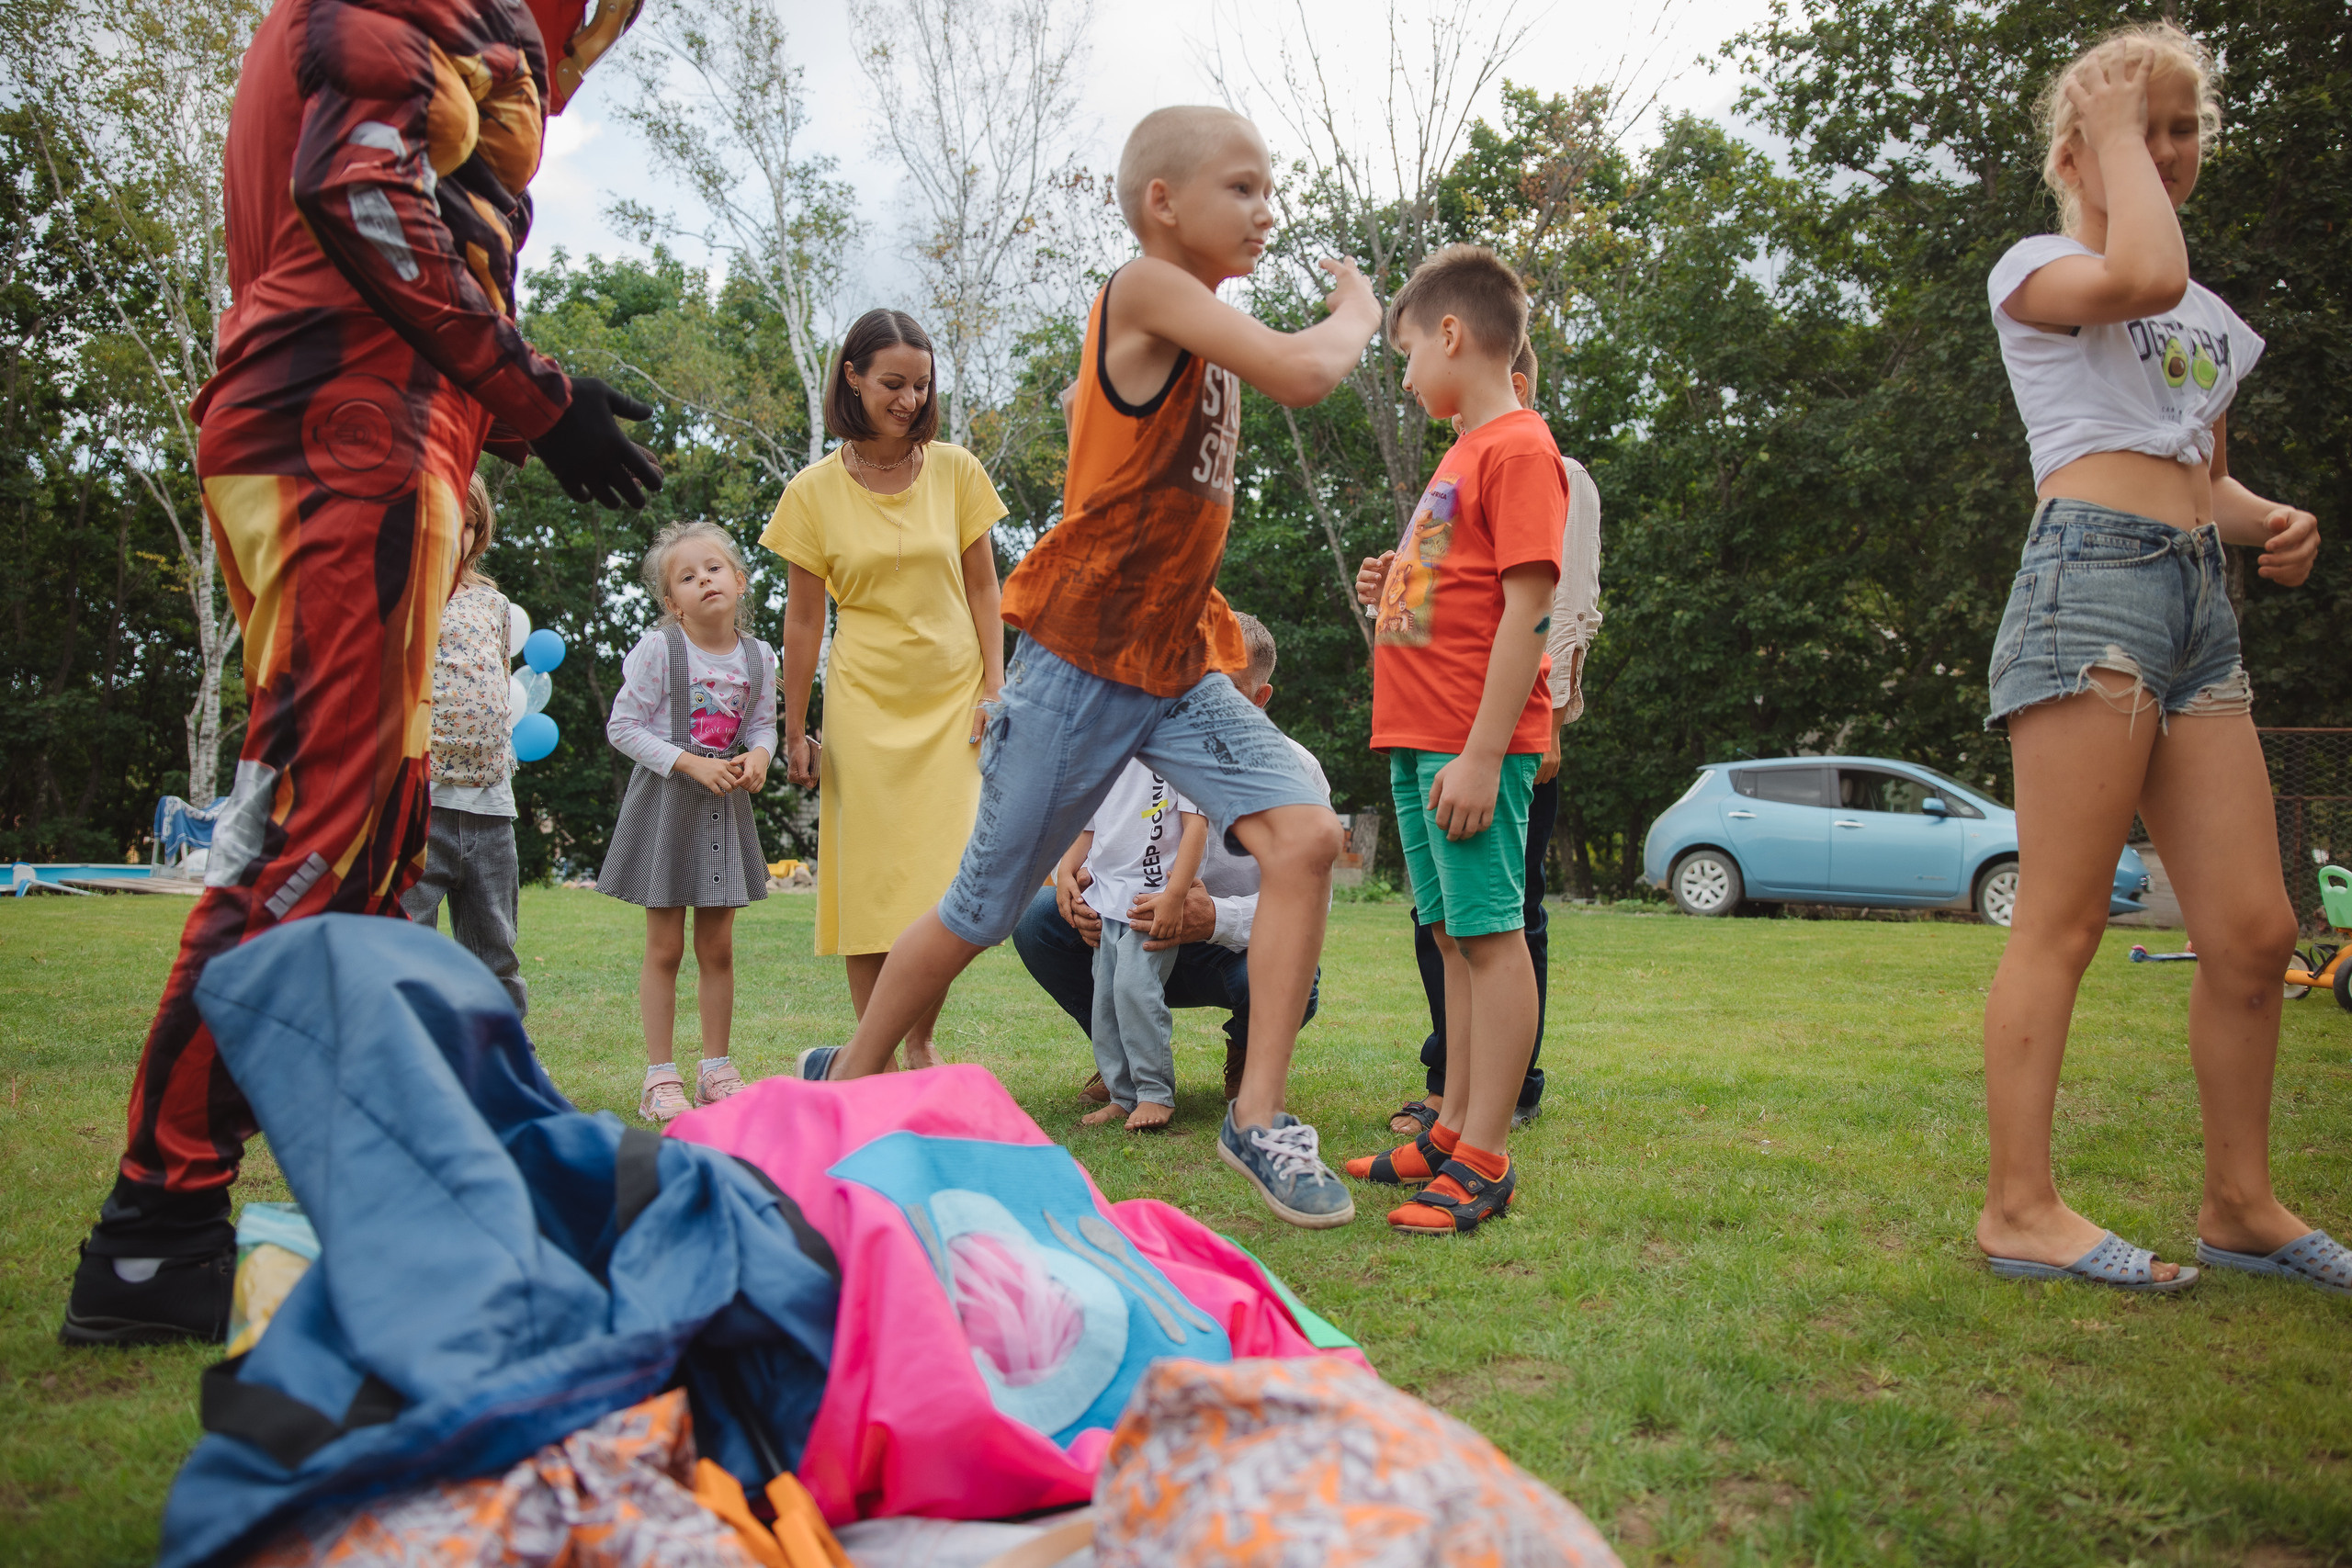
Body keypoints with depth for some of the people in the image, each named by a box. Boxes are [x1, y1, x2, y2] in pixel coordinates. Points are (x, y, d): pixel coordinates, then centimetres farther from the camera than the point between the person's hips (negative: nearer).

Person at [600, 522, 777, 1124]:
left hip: (727, 805, 4)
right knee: (665, 947, 1)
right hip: (666, 802, -4)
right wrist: (691, 763, -18)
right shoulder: (658, 649, -10)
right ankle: (661, 1077, 9)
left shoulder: (758, 657, 2)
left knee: (718, 947, 9)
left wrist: (759, 755, -11)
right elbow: (623, 726, -10)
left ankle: (716, 1069, 20)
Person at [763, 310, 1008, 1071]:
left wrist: (994, 688, -3)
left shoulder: (955, 470, 0)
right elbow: (803, 619, 2)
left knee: (944, 875, -3)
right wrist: (795, 731, 2)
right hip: (865, 702, -1)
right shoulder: (814, 490, -2)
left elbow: (982, 589, 5)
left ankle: (922, 1045, 13)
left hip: (953, 698, 1)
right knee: (869, 875, 1)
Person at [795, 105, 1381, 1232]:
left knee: (1306, 836, -14)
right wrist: (1357, 312, -5)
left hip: (1180, 663, 7)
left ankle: (1258, 1116, -6)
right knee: (982, 912, 5)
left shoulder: (1203, 331, 13)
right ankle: (846, 1079, 29)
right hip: (1079, 663, -7)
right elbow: (1306, 374, -24)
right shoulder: (1144, 290, -13)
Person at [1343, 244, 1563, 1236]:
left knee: (1490, 933, -6)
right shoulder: (1460, 454, 21)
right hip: (1415, 739, 10)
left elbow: (1525, 609, -16)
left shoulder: (1519, 448, -8)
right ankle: (1452, 1132, 20)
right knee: (1454, 935, 12)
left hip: (1471, 744, -9)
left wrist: (1481, 753, -21)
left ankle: (1484, 1161, -2)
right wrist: (1394, 589, 8)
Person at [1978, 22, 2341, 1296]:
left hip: (2202, 598, 8)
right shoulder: (2035, 269, 4)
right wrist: (2114, 125, -5)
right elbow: (2144, 280, -19)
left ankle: (2241, 1204, 14)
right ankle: (2020, 1208, -7)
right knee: (2062, 921, -11)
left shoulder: (2215, 323, 28)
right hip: (2093, 577, -7)